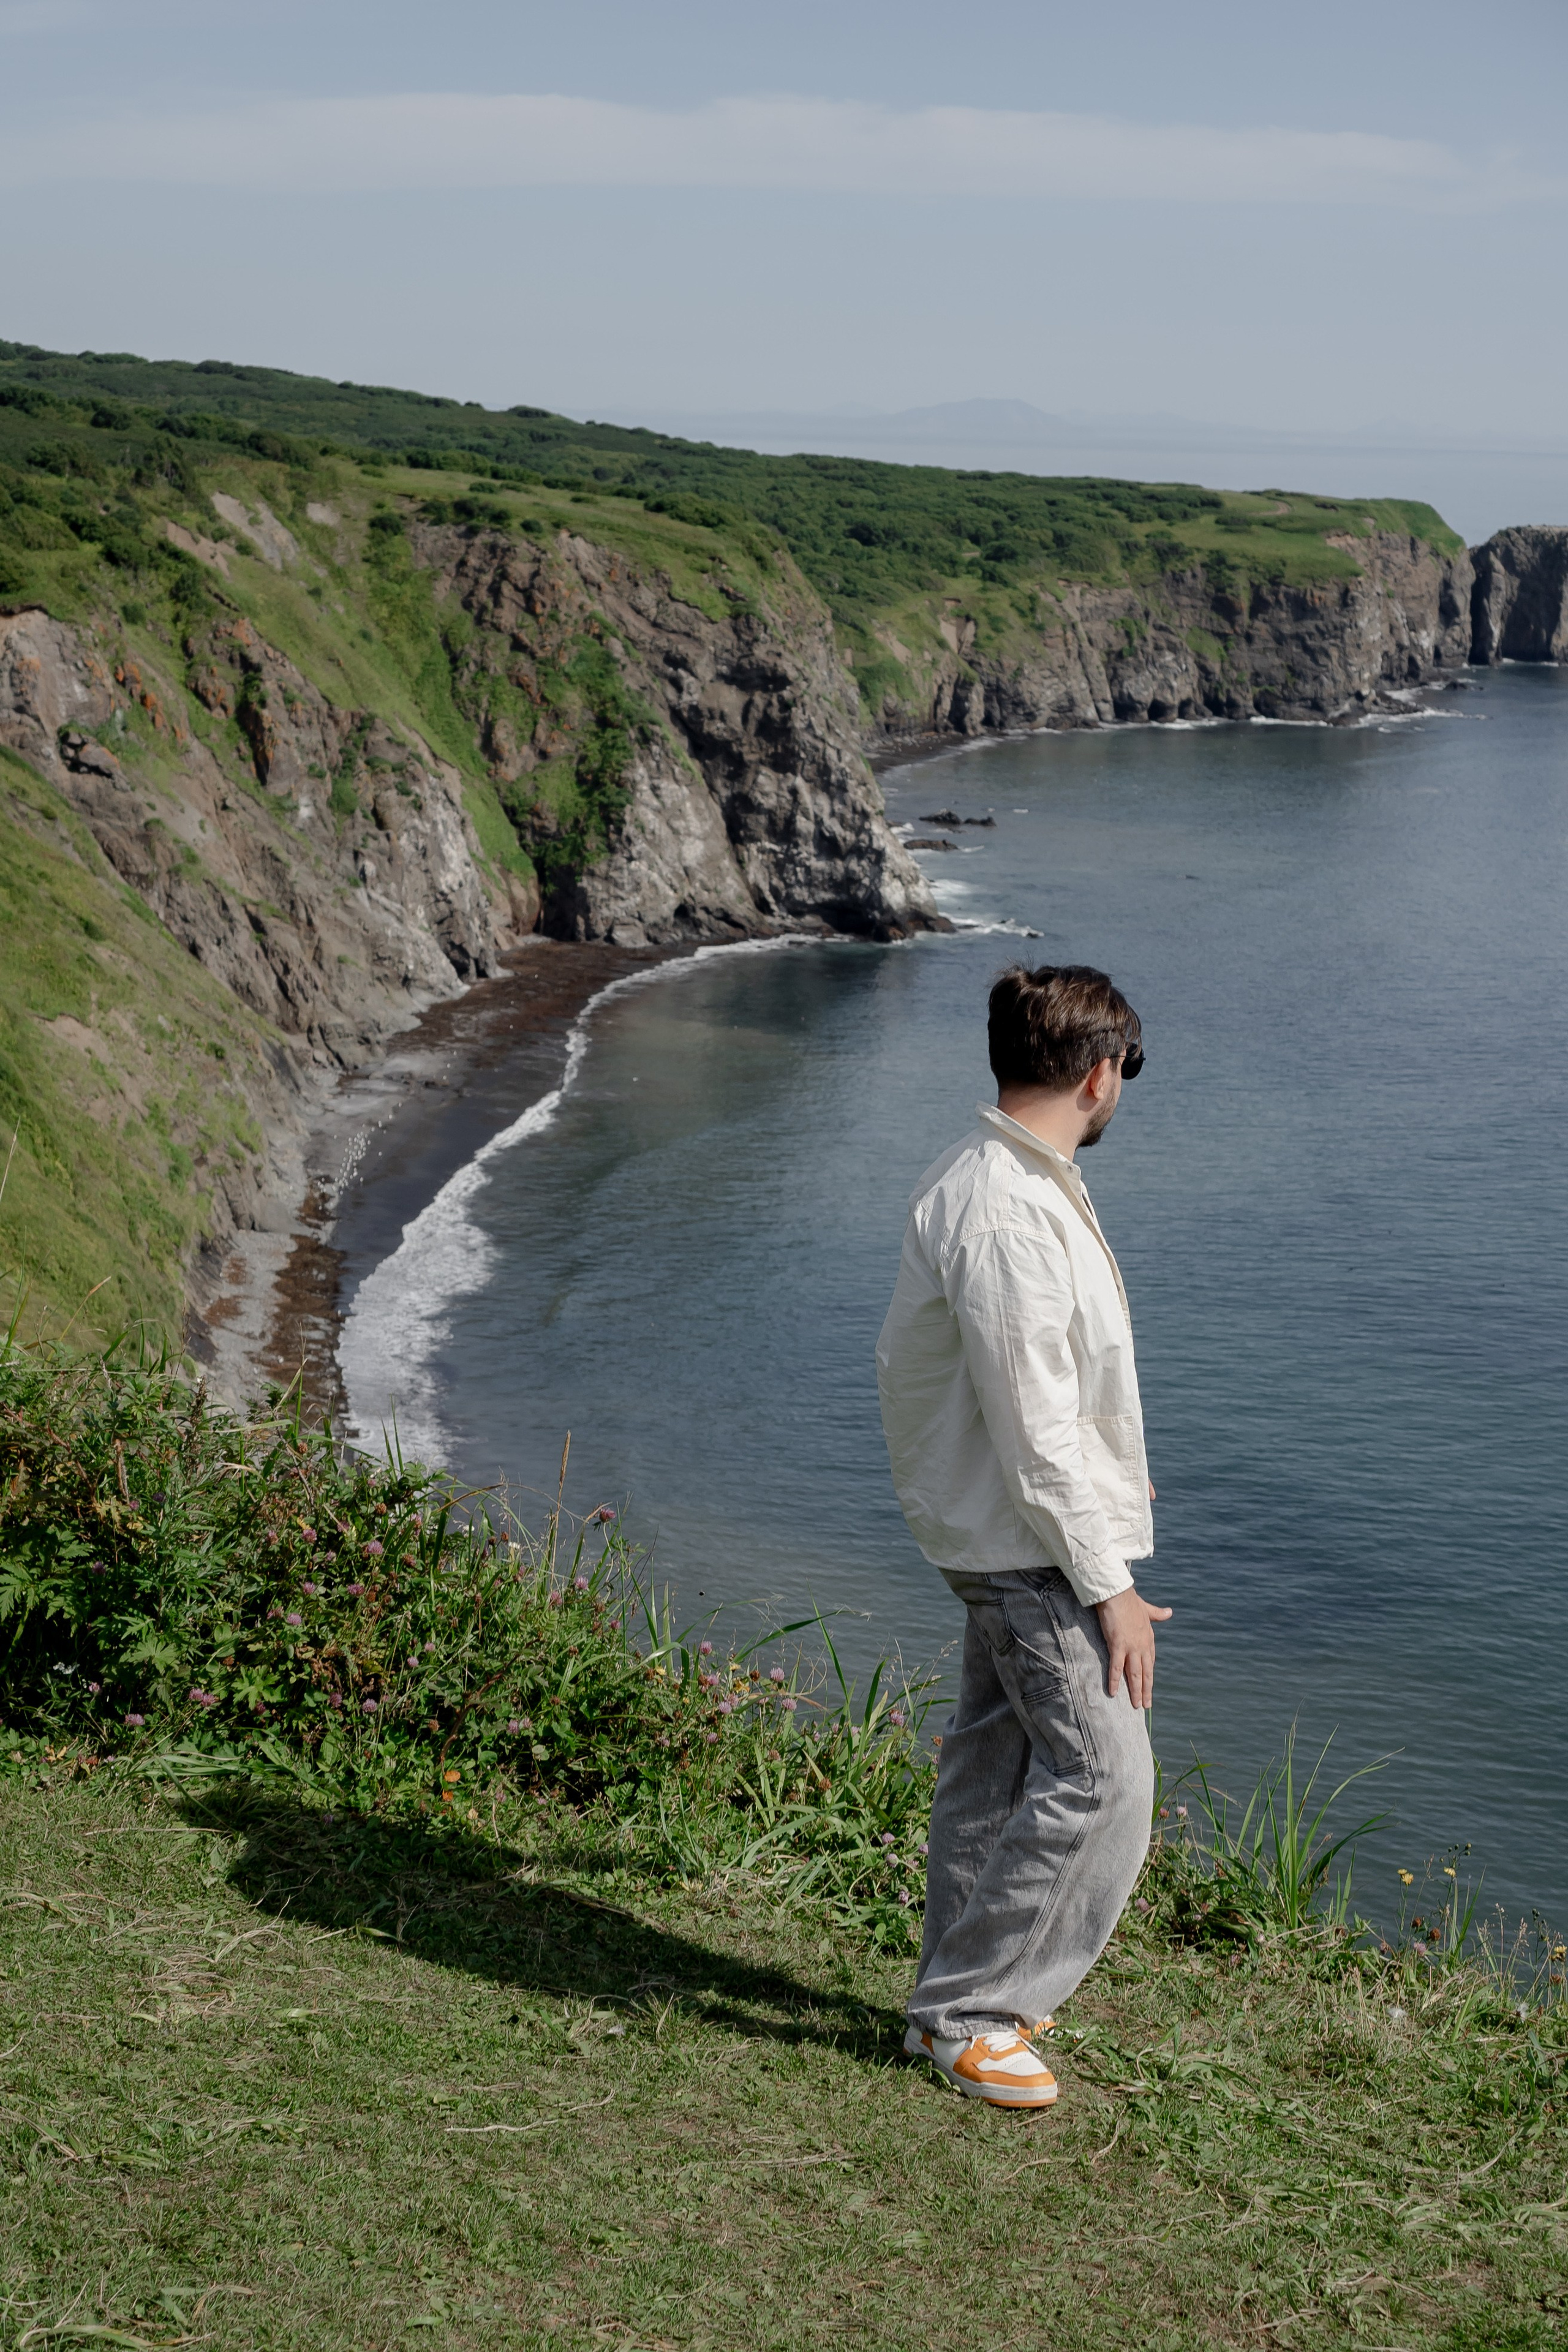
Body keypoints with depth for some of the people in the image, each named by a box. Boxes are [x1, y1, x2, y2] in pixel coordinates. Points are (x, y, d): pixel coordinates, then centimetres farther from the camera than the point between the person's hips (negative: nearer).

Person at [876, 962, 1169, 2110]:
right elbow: (1036, 1434, -25)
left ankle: (962, 1997, 28)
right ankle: (966, 2011, 3)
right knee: (1103, 1777, -8)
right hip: (1034, 1546, -11)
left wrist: (1104, 1474, 30)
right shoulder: (1006, 1221, -27)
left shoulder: (987, 1180, 8)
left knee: (997, 1760, 17)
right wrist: (1109, 1586, -19)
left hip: (1007, 1531, 11)